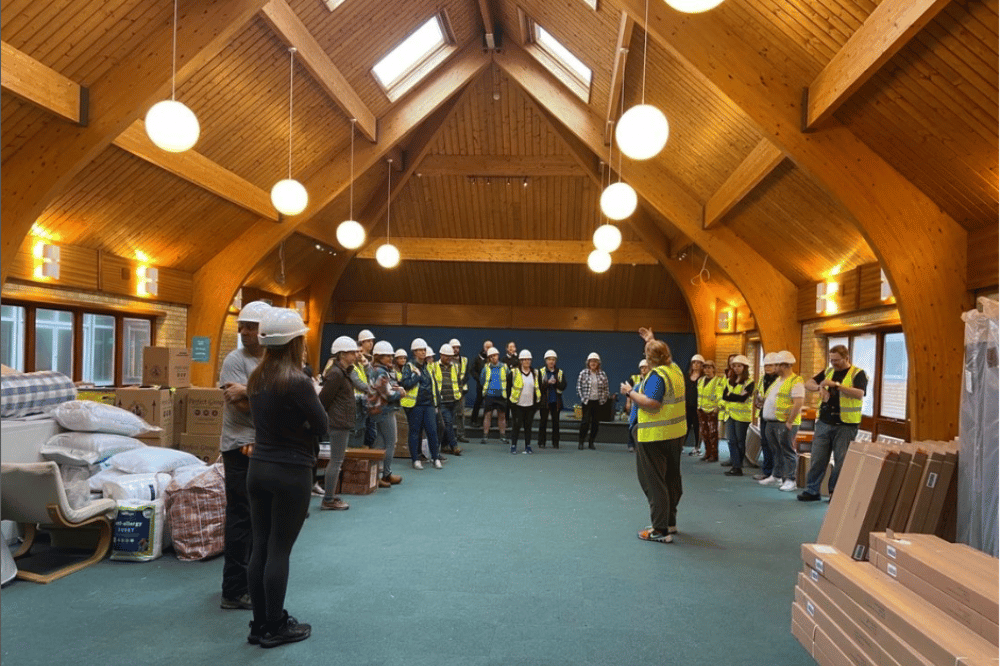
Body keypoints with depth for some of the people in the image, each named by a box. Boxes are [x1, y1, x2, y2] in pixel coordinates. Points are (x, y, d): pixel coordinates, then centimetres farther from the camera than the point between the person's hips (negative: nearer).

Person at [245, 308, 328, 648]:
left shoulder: (256, 378, 5)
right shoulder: (297, 382, -18)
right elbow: (322, 425, -9)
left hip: (258, 467, 7)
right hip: (291, 473, -7)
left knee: (260, 546, 12)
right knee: (279, 549, 2)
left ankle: (260, 624, 22)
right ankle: (275, 627, 13)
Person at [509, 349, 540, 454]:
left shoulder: (535, 373, 7)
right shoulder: (514, 373, -3)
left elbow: (539, 388, 15)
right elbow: (509, 387, 2)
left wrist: (537, 402, 10)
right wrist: (510, 401, 0)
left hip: (530, 405, 3)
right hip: (518, 405, -3)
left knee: (528, 426, 8)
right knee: (517, 426, -1)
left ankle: (528, 446, 16)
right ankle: (513, 446, 8)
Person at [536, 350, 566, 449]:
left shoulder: (560, 373, 8)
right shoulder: (540, 371, 3)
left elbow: (563, 386, 0)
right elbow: (538, 386, -5)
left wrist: (556, 382, -16)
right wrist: (548, 383, -18)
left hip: (556, 401, 2)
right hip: (544, 401, -2)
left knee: (556, 422, 4)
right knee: (543, 421, 2)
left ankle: (555, 443, 12)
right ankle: (541, 443, 9)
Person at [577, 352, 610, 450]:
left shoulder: (602, 374, 6)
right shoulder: (583, 373, 0)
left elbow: (606, 388, 12)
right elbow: (579, 386, 2)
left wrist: (603, 399, 3)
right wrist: (582, 397, -5)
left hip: (598, 402, 3)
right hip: (587, 401, -3)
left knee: (595, 422, 4)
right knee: (585, 421, -8)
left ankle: (591, 442, 15)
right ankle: (581, 442, 2)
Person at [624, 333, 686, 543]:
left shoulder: (657, 375, -18)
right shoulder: (675, 369, 9)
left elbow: (651, 403, -27)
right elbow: (664, 354, 31)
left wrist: (630, 392, -15)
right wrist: (652, 340, 40)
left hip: (654, 435, -10)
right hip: (676, 433, 10)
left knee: (654, 483, -3)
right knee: (672, 479, 18)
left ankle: (660, 530, -1)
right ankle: (670, 522, 30)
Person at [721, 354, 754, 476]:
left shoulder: (749, 382, -2)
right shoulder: (729, 381, 16)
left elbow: (744, 398, -15)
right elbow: (724, 396, 4)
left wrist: (730, 396, -10)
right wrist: (737, 396, -9)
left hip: (742, 415, -5)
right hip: (730, 414, 5)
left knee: (740, 441, 0)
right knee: (731, 441, 2)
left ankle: (737, 465, 9)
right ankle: (736, 466, 4)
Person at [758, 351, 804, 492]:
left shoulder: (796, 382, -11)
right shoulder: (778, 380, 18)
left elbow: (798, 404, -19)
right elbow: (769, 398, 27)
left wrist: (789, 422, -21)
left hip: (785, 423, -9)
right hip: (772, 422, 9)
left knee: (787, 451, -4)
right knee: (776, 451, 15)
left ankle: (790, 480, 2)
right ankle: (776, 476, 24)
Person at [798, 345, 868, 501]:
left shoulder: (858, 374, -4)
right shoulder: (828, 371, 12)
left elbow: (859, 394, -20)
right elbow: (808, 384, 8)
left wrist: (836, 385, -27)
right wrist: (820, 387, -14)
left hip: (845, 425, -5)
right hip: (824, 423, 5)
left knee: (841, 461, 3)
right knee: (817, 458, 5)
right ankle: (812, 490, 13)